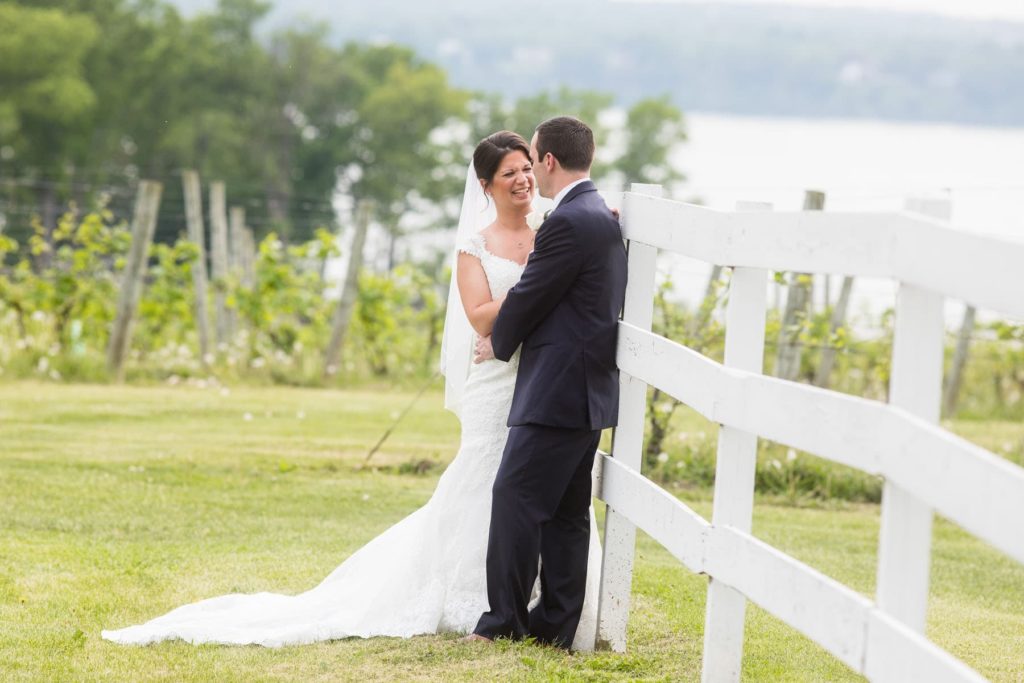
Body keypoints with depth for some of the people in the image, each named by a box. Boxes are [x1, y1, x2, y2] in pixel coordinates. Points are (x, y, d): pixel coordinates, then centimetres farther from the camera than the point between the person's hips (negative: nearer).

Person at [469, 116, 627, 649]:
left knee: (516, 499, -7)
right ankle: (556, 624, 12)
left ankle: (504, 620, -5)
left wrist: (499, 343, 6)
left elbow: (529, 296, -12)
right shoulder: (604, 217, 15)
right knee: (567, 510, 10)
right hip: (590, 388, 10)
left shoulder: (568, 223, -16)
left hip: (555, 393, -10)